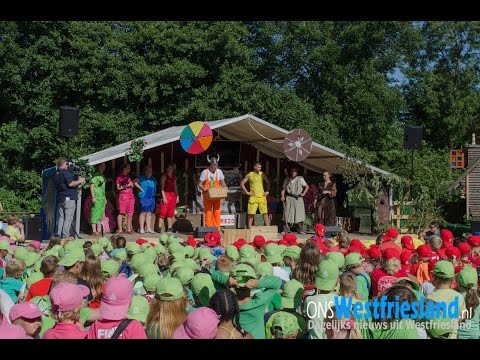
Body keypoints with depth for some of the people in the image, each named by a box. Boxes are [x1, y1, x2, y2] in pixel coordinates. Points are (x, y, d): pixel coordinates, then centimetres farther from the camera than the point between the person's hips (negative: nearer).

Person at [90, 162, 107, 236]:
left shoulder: (103, 175, 18)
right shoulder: (95, 175, -7)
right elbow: (92, 186, -11)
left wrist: (105, 198, 20)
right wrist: (93, 196, -17)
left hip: (102, 197, 9)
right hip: (96, 197, -8)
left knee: (101, 214, 10)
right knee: (95, 213, -8)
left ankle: (99, 230, 15)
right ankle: (94, 231, -8)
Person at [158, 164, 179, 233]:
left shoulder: (174, 177, 17)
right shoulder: (164, 176, -2)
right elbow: (162, 188, -7)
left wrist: (177, 196, 13)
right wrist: (163, 197, -15)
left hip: (173, 195, 6)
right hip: (166, 195, -6)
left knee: (171, 213, 7)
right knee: (163, 212, -10)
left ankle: (169, 228, 10)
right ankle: (160, 227, -10)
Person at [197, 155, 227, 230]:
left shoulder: (219, 172, 6)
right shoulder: (205, 172, -4)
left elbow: (222, 183, 12)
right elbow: (200, 184, -2)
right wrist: (203, 189, -22)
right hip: (207, 196, -3)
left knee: (217, 213, 2)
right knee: (208, 213, -5)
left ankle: (217, 229, 8)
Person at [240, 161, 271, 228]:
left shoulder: (262, 174, 8)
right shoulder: (249, 175, 2)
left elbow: (268, 182, 20)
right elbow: (242, 183, 4)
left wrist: (267, 191, 10)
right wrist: (246, 192, -2)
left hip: (262, 196, 2)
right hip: (253, 197, -2)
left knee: (265, 212, -1)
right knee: (251, 213, -2)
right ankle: (249, 227, 4)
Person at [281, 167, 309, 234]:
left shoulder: (300, 179, 6)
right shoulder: (287, 180, 11)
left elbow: (307, 187, 7)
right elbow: (283, 188, 10)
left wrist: (303, 193, -3)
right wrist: (282, 196, -3)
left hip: (298, 198, -1)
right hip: (289, 199, 1)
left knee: (299, 214, -4)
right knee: (287, 213, -3)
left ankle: (300, 230, 2)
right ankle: (286, 230, 1)